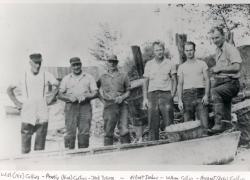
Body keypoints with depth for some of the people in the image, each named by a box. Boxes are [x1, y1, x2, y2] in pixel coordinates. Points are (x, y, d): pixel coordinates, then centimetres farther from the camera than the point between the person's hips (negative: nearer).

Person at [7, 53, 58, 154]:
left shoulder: (46, 76, 1)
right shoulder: (23, 77, 2)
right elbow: (9, 90, 14)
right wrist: (17, 103, 6)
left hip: (42, 115, 0)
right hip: (27, 115, 0)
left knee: (40, 145, 4)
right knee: (25, 143, 0)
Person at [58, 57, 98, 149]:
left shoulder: (89, 77, 12)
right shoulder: (66, 79, 14)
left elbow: (95, 93, 7)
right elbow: (60, 95, 10)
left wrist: (85, 96, -12)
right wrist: (69, 98, -10)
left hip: (85, 106, 0)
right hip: (71, 106, 0)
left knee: (84, 132, -3)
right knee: (70, 132, -5)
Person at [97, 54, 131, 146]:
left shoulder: (123, 76, 13)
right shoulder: (102, 77, 15)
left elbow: (128, 91, 14)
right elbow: (99, 91, 23)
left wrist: (122, 97, -4)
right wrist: (103, 99, 7)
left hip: (122, 105, 0)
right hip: (109, 106, 1)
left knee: (124, 130, -8)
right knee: (108, 131, -1)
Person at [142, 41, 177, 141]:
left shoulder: (170, 63, 8)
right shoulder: (149, 64, 13)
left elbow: (174, 80, 8)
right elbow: (146, 82, 13)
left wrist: (172, 95, -5)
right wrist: (145, 98, 5)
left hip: (166, 94, -1)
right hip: (152, 95, 2)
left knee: (168, 123, -7)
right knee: (153, 124, 0)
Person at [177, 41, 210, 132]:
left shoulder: (202, 64, 11)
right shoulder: (181, 67, 14)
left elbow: (207, 80, 5)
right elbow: (180, 84, 12)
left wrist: (206, 95, -9)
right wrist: (180, 100, 1)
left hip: (200, 94, -1)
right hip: (187, 95, 2)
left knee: (204, 124, -11)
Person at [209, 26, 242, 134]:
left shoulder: (230, 49, -9)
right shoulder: (218, 51, 18)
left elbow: (236, 67, -21)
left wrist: (219, 69, -15)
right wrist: (214, 71, 11)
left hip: (230, 83, -9)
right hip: (220, 83, 9)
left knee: (215, 92, -35)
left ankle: (219, 124, -39)